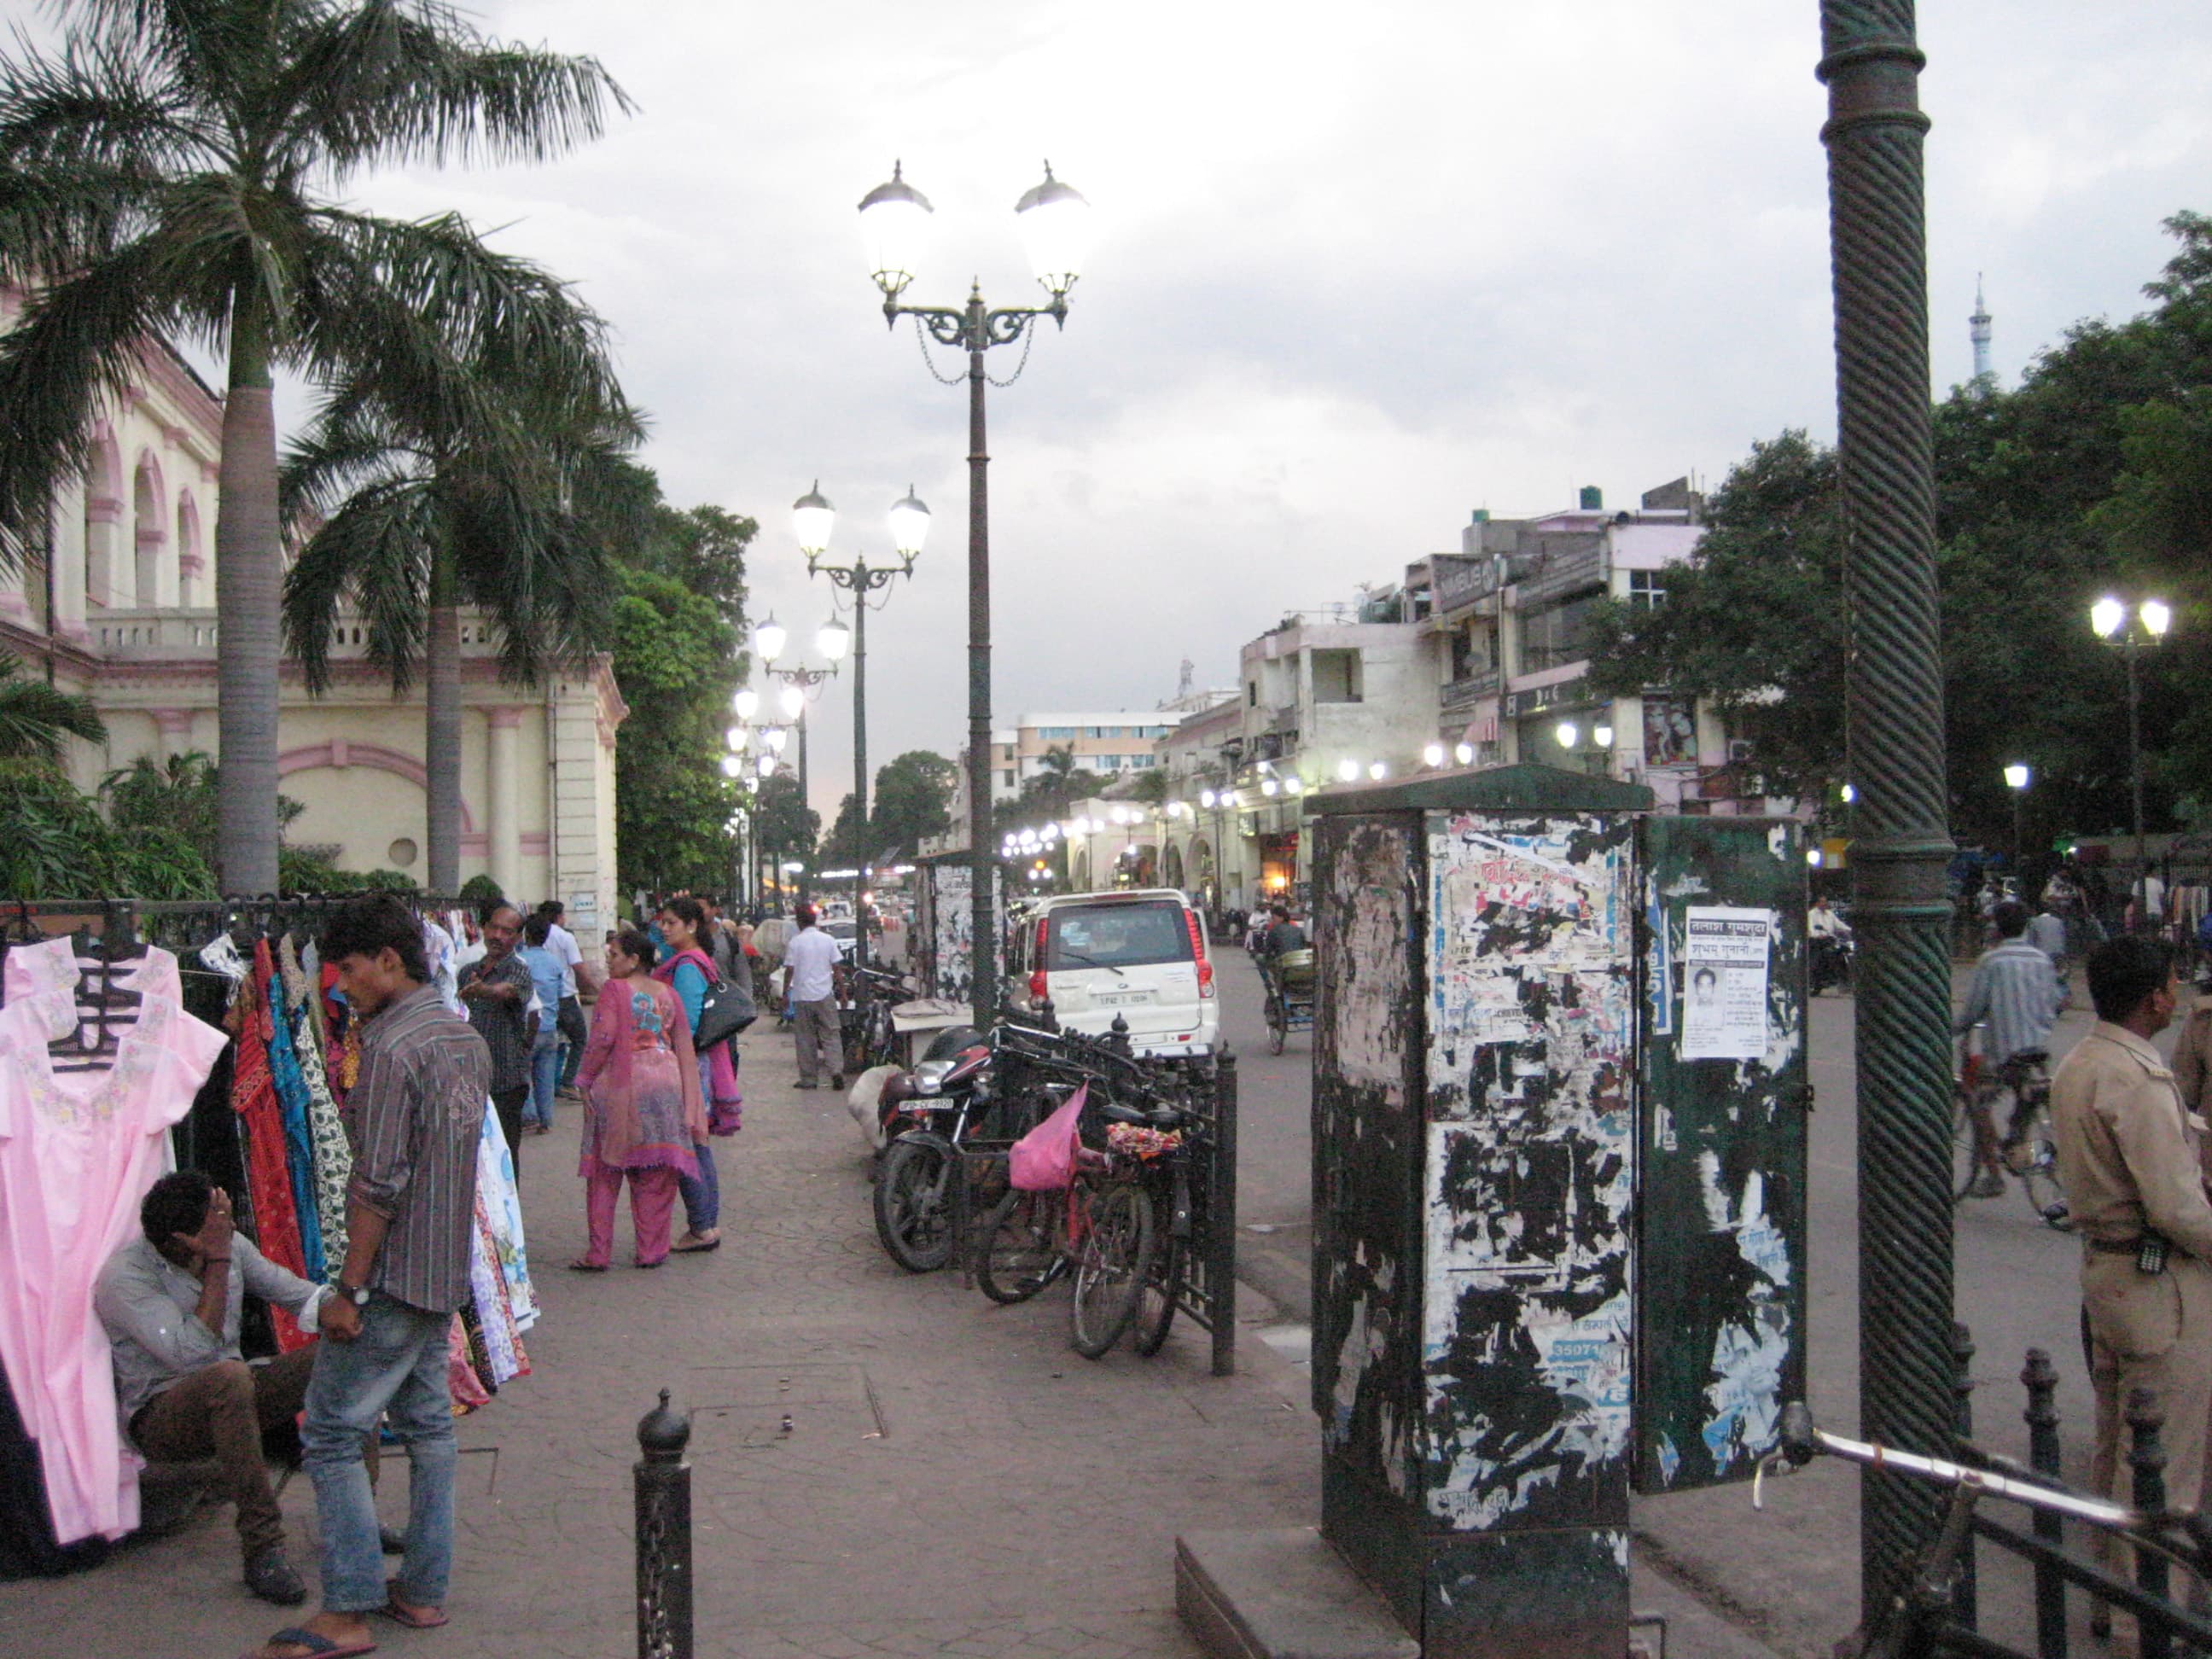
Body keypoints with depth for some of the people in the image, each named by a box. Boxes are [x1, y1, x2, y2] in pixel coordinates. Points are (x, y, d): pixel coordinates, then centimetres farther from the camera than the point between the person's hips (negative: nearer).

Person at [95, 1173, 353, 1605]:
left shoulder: (231, 1246, -1)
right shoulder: (125, 1277, -20)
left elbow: (298, 1294, 4)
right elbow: (192, 1353, -31)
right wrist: (218, 1263, -30)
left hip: (231, 1399, 7)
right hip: (160, 1415, -7)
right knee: (229, 1376, -40)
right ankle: (262, 1549, -34)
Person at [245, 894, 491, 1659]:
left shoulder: (392, 1048, -19)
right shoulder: (466, 1038, 10)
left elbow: (379, 1184, -22)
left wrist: (349, 1289, -18)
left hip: (394, 1275, -9)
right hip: (448, 1274, 9)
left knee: (332, 1433, -2)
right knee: (427, 1426, 15)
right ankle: (423, 1588, 21)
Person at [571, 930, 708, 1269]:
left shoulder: (614, 990, -6)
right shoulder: (668, 994, 10)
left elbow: (602, 1038, -14)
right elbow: (684, 1047, 10)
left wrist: (585, 1081, -5)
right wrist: (689, 1098, 15)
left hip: (619, 1087, -4)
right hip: (664, 1084, 4)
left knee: (605, 1173, 4)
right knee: (655, 1177, 9)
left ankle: (598, 1253, 5)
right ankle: (652, 1250, 11)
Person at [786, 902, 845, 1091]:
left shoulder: (795, 942, -4)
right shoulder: (828, 940, 2)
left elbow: (790, 970, -5)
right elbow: (836, 967, 3)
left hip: (802, 996, -1)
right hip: (825, 995, 1)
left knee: (806, 1039, 5)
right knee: (831, 1035, 4)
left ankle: (809, 1079, 8)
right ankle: (836, 1070, -13)